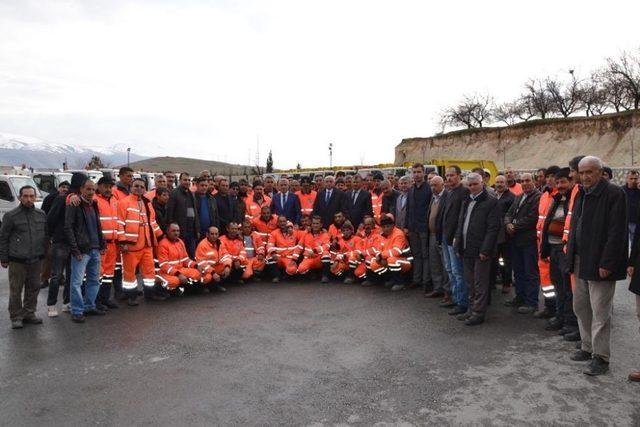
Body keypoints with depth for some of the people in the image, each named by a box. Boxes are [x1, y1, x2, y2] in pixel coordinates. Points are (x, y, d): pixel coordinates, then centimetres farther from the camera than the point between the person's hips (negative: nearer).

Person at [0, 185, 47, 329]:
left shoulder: (41, 215, 8)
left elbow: (45, 235, 17)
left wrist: (44, 254, 14)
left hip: (36, 260, 4)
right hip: (17, 260, -4)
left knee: (33, 288, 10)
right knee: (16, 290, 2)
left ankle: (29, 313, 23)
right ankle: (16, 317, 12)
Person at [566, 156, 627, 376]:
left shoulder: (614, 194, -12)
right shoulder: (581, 195, 13)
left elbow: (616, 232, -18)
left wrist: (606, 263, -21)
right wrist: (571, 258, 12)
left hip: (599, 264, -8)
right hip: (581, 262, 8)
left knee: (600, 312, -1)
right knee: (581, 307, 16)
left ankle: (600, 357, 10)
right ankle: (588, 348, 31)